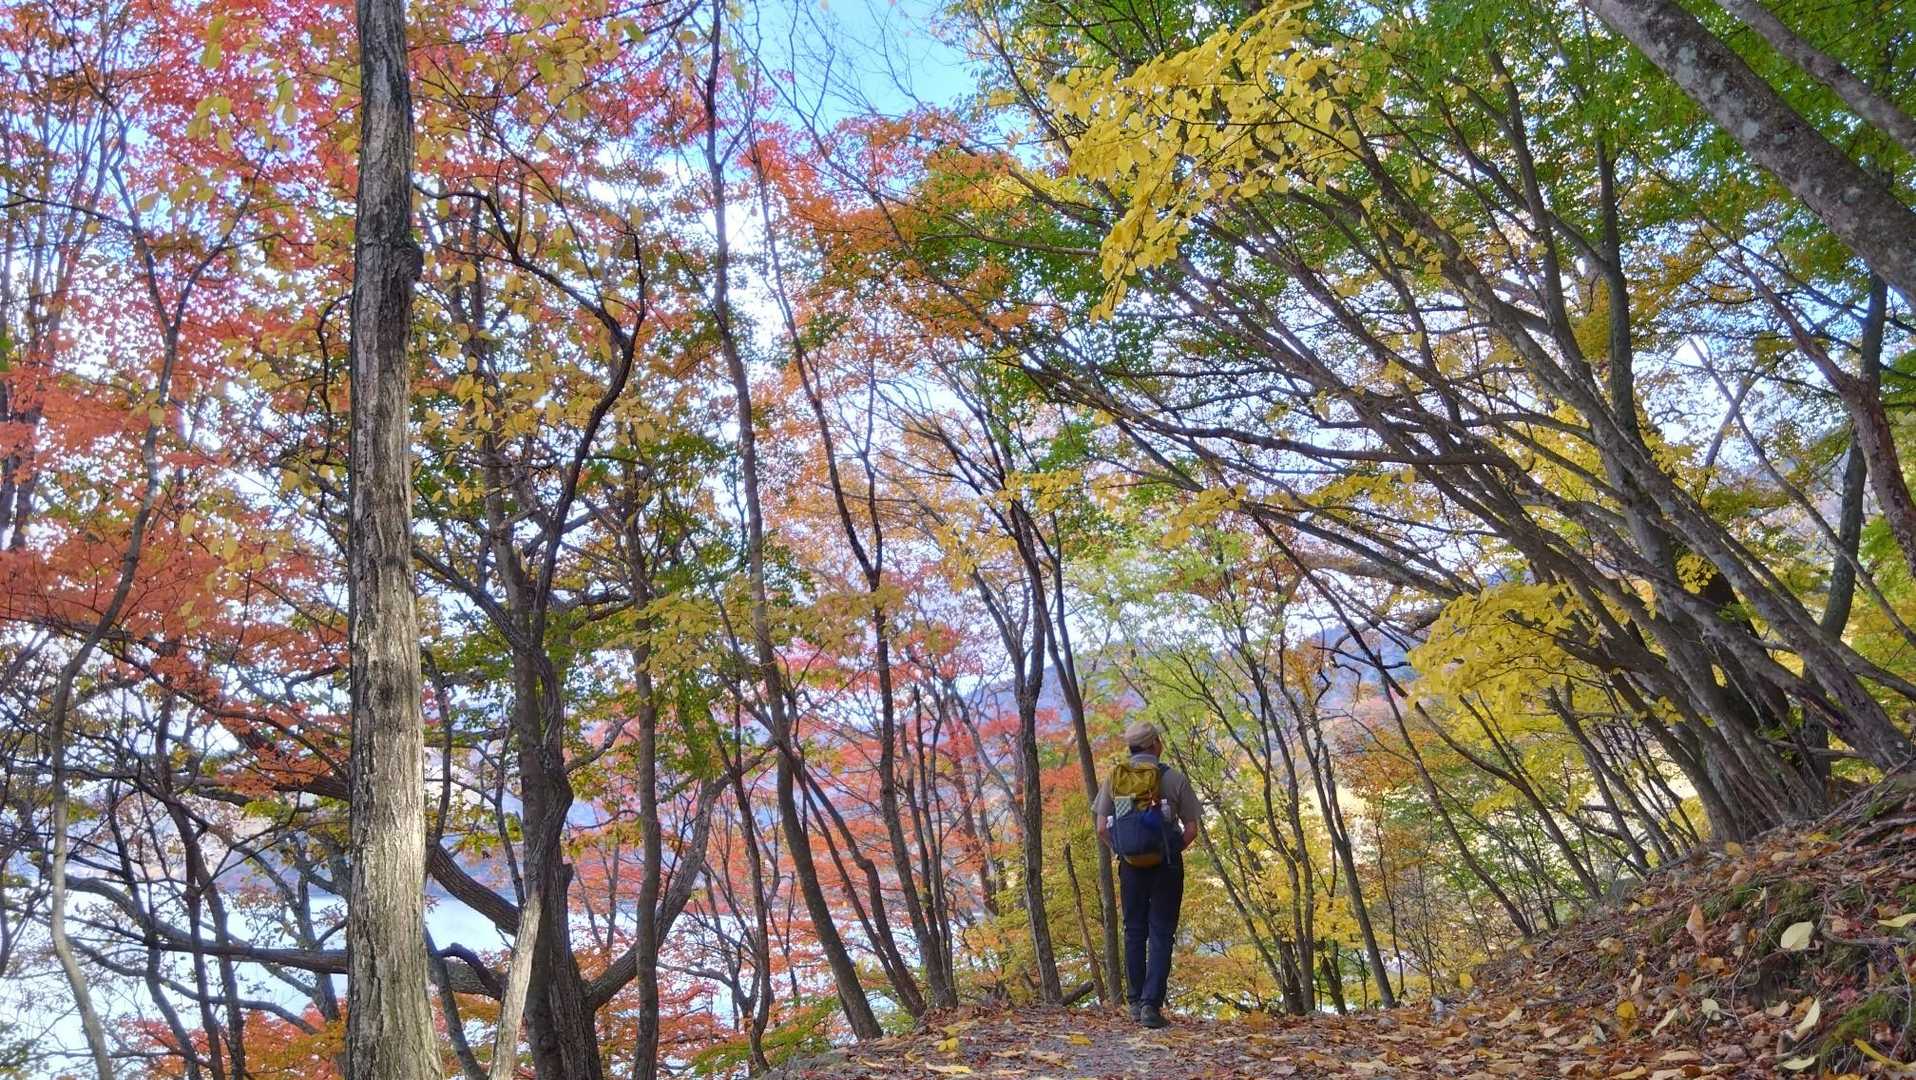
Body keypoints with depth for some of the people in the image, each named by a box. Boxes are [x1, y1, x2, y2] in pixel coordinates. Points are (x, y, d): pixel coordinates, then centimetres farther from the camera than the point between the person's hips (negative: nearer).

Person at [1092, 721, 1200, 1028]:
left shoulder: (1115, 778, 1)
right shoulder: (1175, 778, -3)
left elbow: (1102, 829, -2)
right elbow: (1191, 829, -3)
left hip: (1132, 863, 2)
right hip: (1168, 864, -2)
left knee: (1134, 931, 13)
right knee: (1161, 934, 3)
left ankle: (1135, 1003, 18)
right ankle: (1151, 1003, -5)